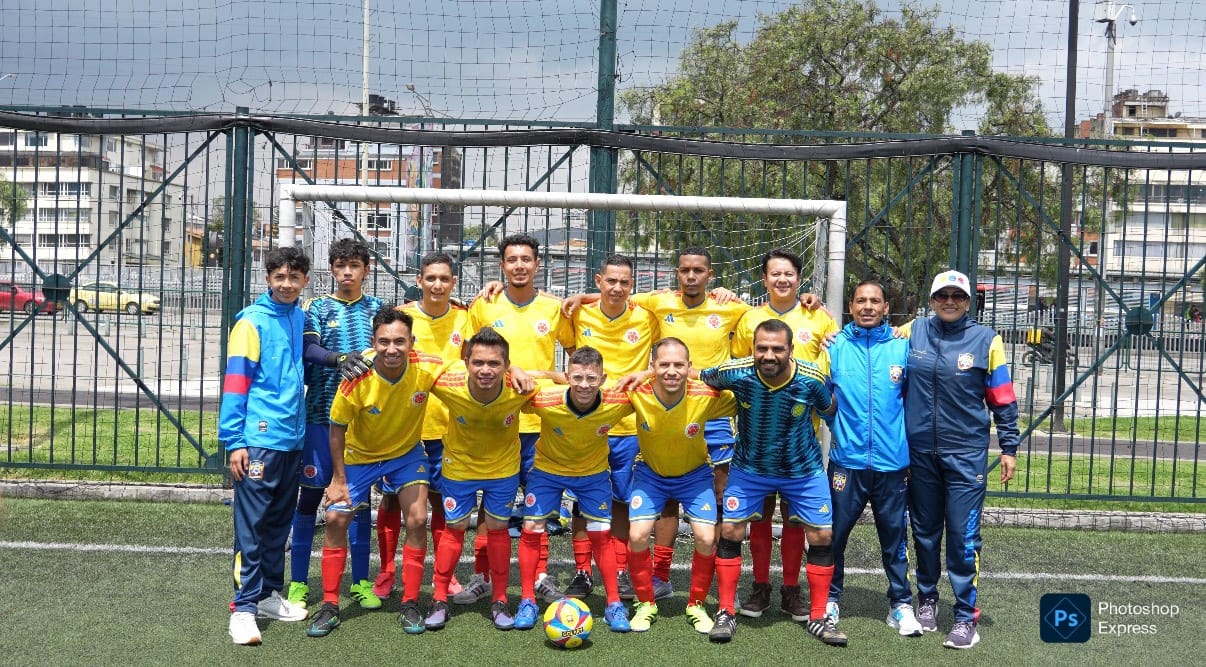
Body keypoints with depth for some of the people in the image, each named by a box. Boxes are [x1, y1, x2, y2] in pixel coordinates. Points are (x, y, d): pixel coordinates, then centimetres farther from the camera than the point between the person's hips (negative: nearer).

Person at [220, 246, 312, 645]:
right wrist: (234, 441, -14)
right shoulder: (252, 321, -8)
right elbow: (235, 382, -11)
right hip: (258, 439, -6)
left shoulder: (301, 319, 10)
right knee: (251, 525, -4)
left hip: (293, 439, 7)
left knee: (279, 522, 15)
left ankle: (269, 594, 26)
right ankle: (244, 607, 2)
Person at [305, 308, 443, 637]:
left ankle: (410, 605, 5)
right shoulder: (357, 379, -31)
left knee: (417, 520, -10)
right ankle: (329, 606, 8)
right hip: (360, 455, 0)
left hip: (407, 452, 1)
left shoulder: (426, 369, -29)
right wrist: (339, 479, -12)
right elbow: (337, 428, -16)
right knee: (335, 518, -6)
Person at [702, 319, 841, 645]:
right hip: (749, 467, 0)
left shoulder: (812, 379, -26)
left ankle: (818, 618, 18)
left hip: (804, 470, 0)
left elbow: (829, 409, -4)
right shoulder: (735, 372, -26)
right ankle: (726, 613, 11)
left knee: (822, 536, 1)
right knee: (730, 530, -5)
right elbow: (696, 376, -9)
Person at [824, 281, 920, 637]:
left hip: (892, 461, 0)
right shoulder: (835, 346, 3)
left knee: (894, 537, 9)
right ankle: (830, 598, 25)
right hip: (847, 460, 0)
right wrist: (839, 423, 2)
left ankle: (900, 603, 24)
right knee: (835, 534, 8)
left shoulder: (902, 346, 3)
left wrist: (912, 444, 6)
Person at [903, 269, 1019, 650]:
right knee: (924, 532, 14)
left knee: (963, 536, -3)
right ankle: (927, 599, 30)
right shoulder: (912, 332, 2)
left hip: (966, 453, -2)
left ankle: (966, 616, 9)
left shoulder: (986, 340, -3)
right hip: (920, 452, 3)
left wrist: (1009, 447, 0)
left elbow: (1003, 401, 1)